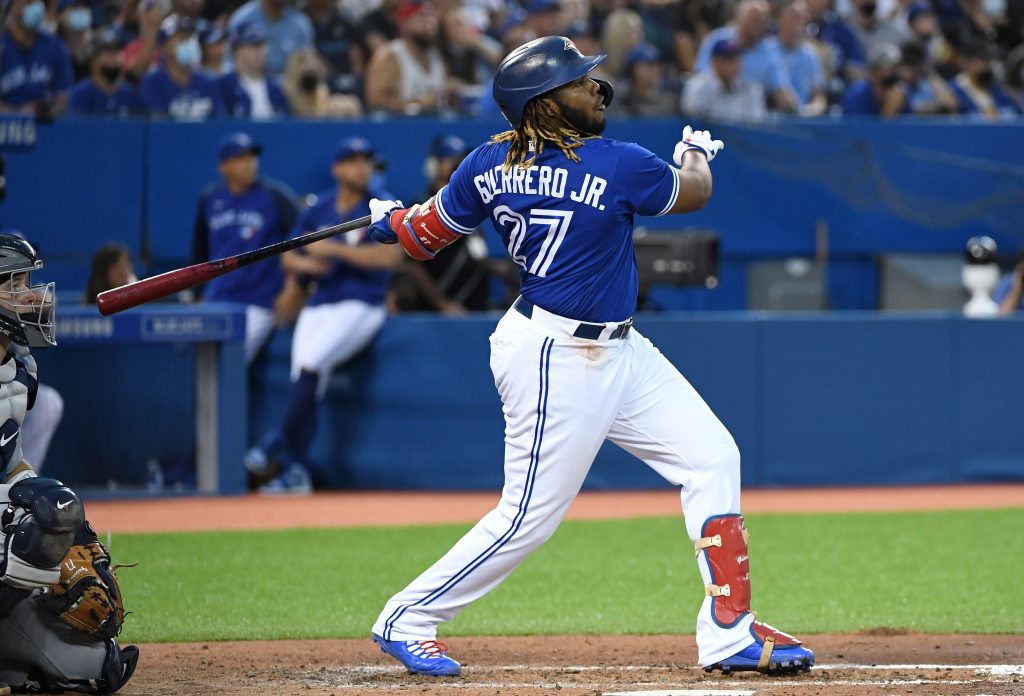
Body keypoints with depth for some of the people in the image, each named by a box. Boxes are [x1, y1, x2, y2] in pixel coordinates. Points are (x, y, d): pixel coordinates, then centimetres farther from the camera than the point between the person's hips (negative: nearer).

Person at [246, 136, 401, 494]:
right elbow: (288, 256, 20)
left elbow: (388, 254, -17)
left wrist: (332, 248, -17)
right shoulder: (318, 210, 13)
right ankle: (297, 470, -10)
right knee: (303, 378, -11)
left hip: (360, 305, -5)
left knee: (311, 362, -26)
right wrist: (303, 263, -5)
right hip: (318, 304, 5)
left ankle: (280, 439, -16)